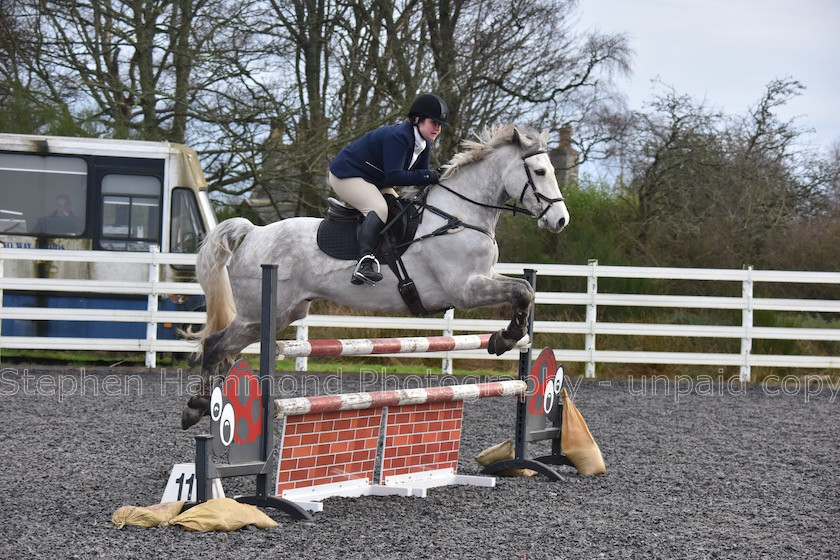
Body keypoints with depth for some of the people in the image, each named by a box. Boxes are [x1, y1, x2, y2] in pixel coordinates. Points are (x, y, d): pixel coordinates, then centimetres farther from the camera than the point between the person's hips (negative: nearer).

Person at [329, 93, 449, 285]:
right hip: (345, 174, -11)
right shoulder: (398, 136, -28)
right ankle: (365, 262, -44)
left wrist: (435, 178, -15)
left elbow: (421, 175, 5)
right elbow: (393, 177, -33)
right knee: (378, 208, -31)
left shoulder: (424, 144, 3)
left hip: (373, 180, 11)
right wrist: (428, 176, -30)